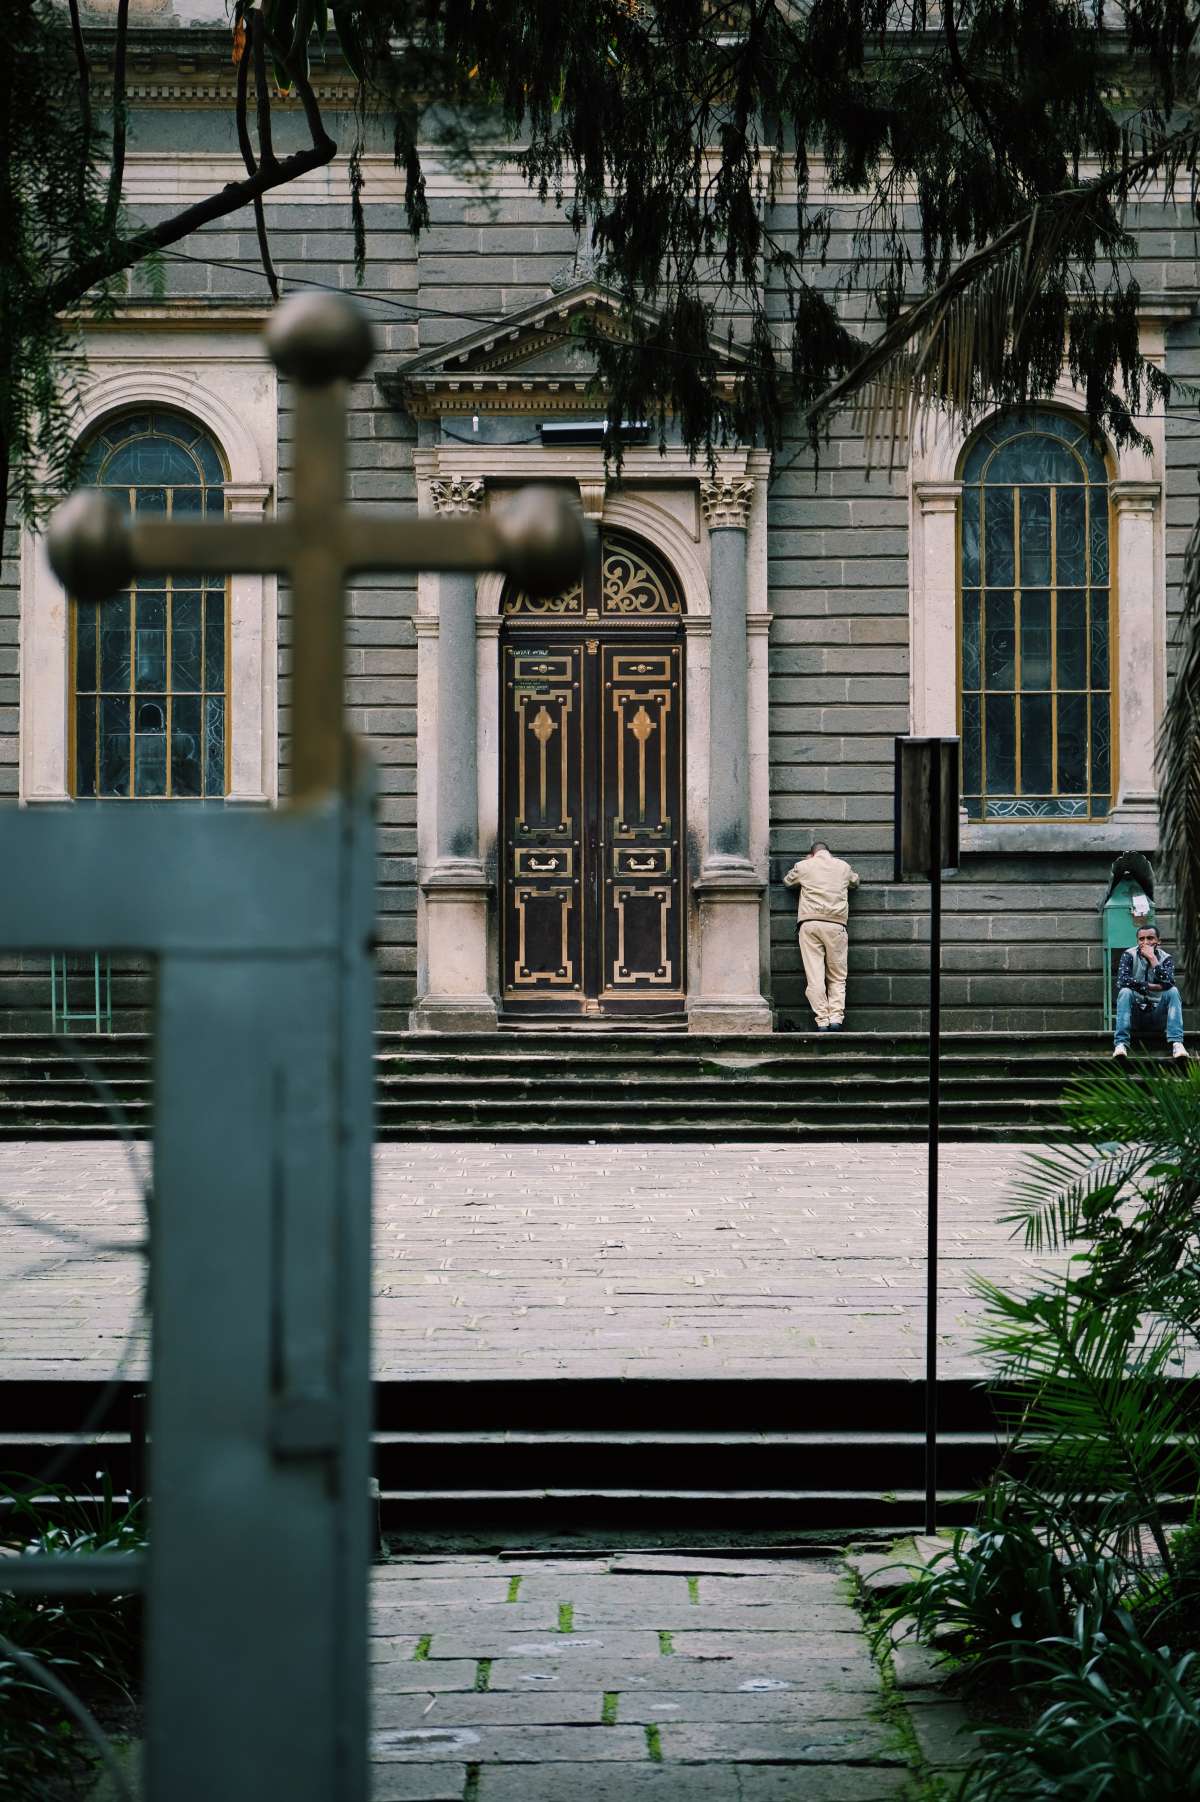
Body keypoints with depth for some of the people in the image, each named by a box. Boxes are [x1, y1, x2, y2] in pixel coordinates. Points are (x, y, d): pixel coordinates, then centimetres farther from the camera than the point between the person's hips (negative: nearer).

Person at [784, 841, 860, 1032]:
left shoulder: (803, 866, 10)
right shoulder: (843, 866, 15)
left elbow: (787, 881, 29)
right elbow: (855, 882, 35)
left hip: (810, 923, -1)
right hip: (836, 924, 1)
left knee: (814, 976, -3)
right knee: (837, 977, 7)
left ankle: (822, 1021, -9)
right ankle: (836, 1018, -8)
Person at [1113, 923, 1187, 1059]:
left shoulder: (1166, 958, 0)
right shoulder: (1129, 955, -2)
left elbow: (1168, 983, -21)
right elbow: (1121, 981, -20)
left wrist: (1153, 958, -20)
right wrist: (1151, 986, -20)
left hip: (1157, 1012, 1)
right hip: (1135, 1012, -1)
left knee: (1173, 991, -24)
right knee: (1125, 992, -28)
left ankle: (1176, 1043, -36)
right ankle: (1121, 1043, -39)